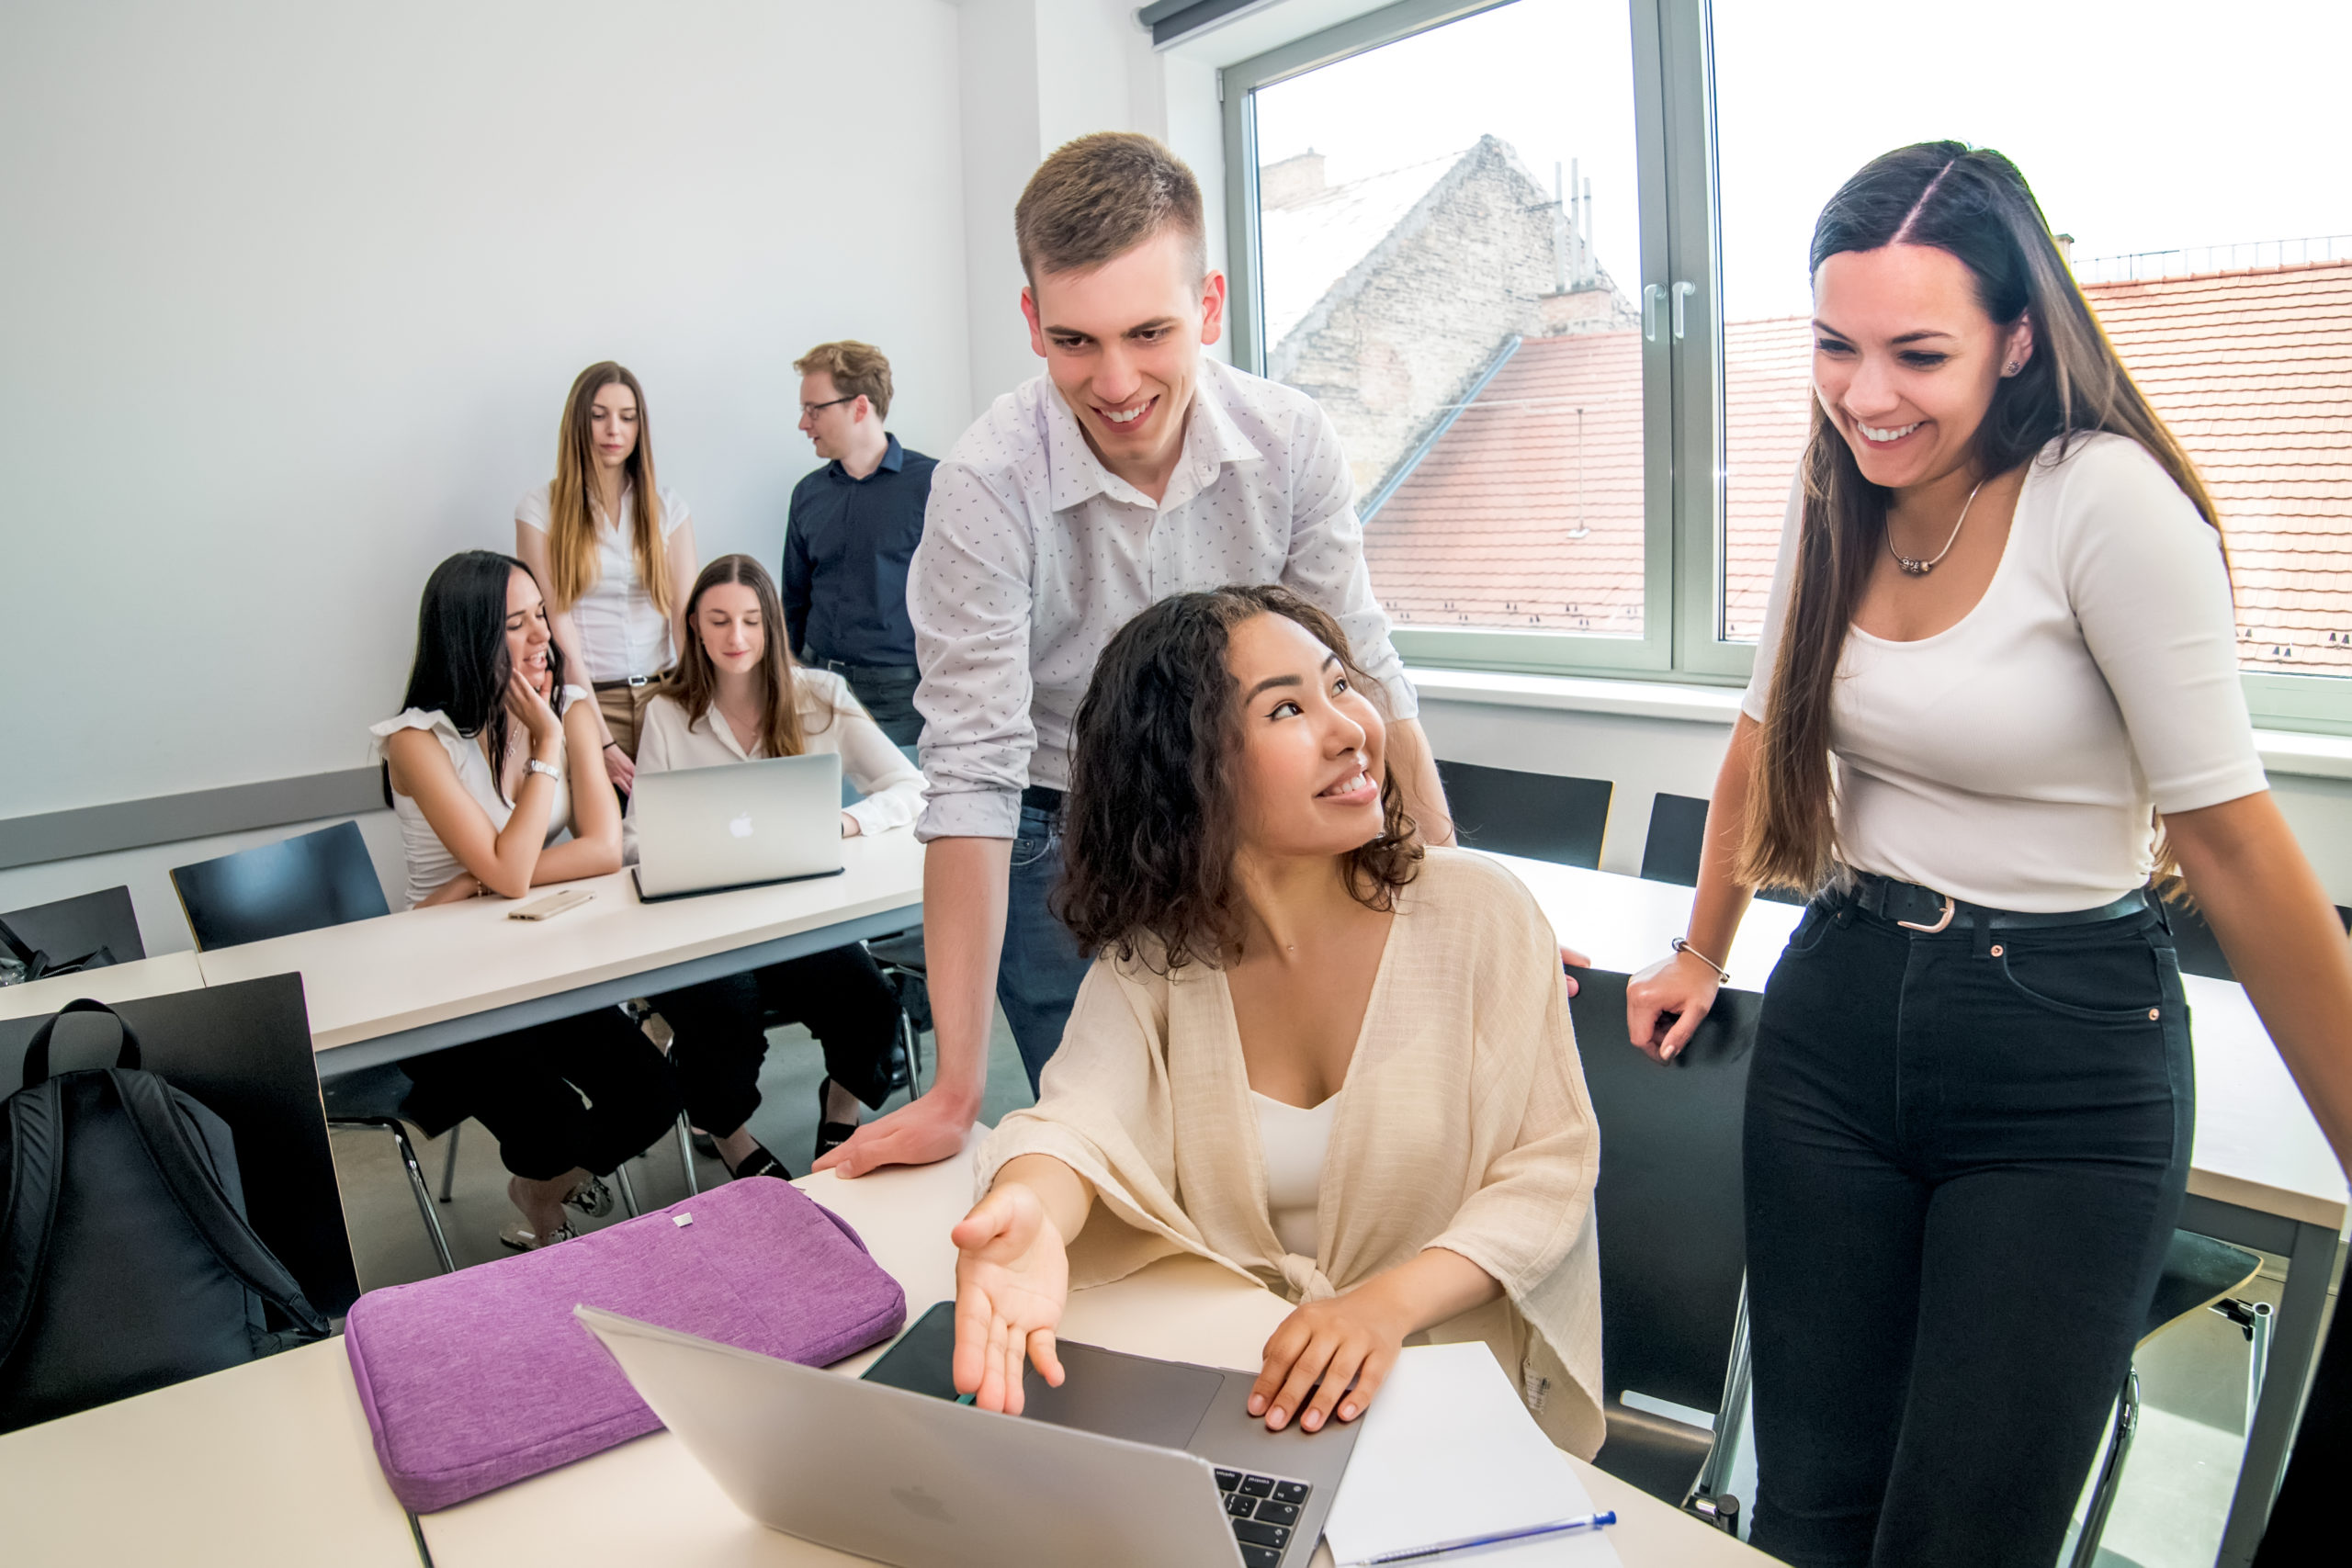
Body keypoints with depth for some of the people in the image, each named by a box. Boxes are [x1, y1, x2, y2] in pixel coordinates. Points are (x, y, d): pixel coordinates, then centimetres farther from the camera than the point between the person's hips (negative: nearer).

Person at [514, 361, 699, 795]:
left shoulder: (667, 507, 9)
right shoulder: (540, 507, 0)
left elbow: (686, 615, 1)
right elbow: (557, 628, -7)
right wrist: (600, 739, -14)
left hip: (661, 694, 3)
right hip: (586, 699, -2)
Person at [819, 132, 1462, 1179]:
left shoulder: (1290, 443, -16)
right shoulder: (988, 485, -26)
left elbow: (1361, 674, -7)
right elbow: (973, 775, -27)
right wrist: (956, 1093, -27)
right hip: (1064, 852, -2)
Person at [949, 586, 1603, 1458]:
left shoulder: (1477, 913, -8)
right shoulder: (1151, 952, -3)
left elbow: (1550, 1167, -7)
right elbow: (1082, 1115, -18)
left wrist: (1387, 1303, -25)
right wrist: (1028, 1215, -43)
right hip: (1224, 1397, 2)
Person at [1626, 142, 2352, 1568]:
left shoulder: (2108, 504, -16)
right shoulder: (1834, 501, 2)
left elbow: (2233, 837, -14)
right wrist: (1703, 954, 21)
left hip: (2066, 1057, -4)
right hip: (1839, 1011, 5)